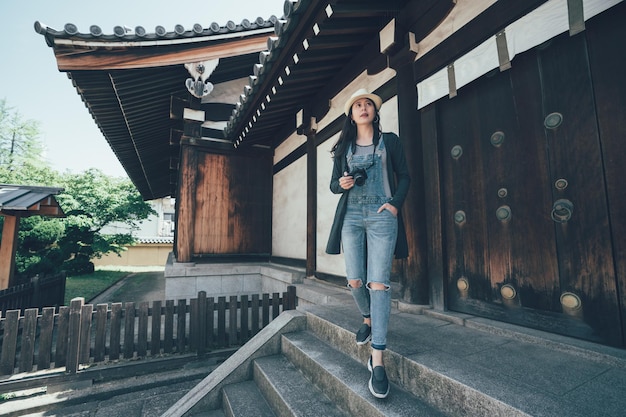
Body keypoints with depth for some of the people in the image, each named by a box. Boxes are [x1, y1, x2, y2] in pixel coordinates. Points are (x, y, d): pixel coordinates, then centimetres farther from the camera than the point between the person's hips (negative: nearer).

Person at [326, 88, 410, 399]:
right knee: (355, 280, 1)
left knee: (378, 282, -10)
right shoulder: (343, 147, 17)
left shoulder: (390, 141, 11)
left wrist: (395, 203, -7)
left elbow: (404, 176, 9)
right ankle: (368, 320, 34)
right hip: (351, 216, 3)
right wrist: (341, 183, -7)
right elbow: (333, 184, 16)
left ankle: (377, 361, -4)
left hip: (382, 216, -2)